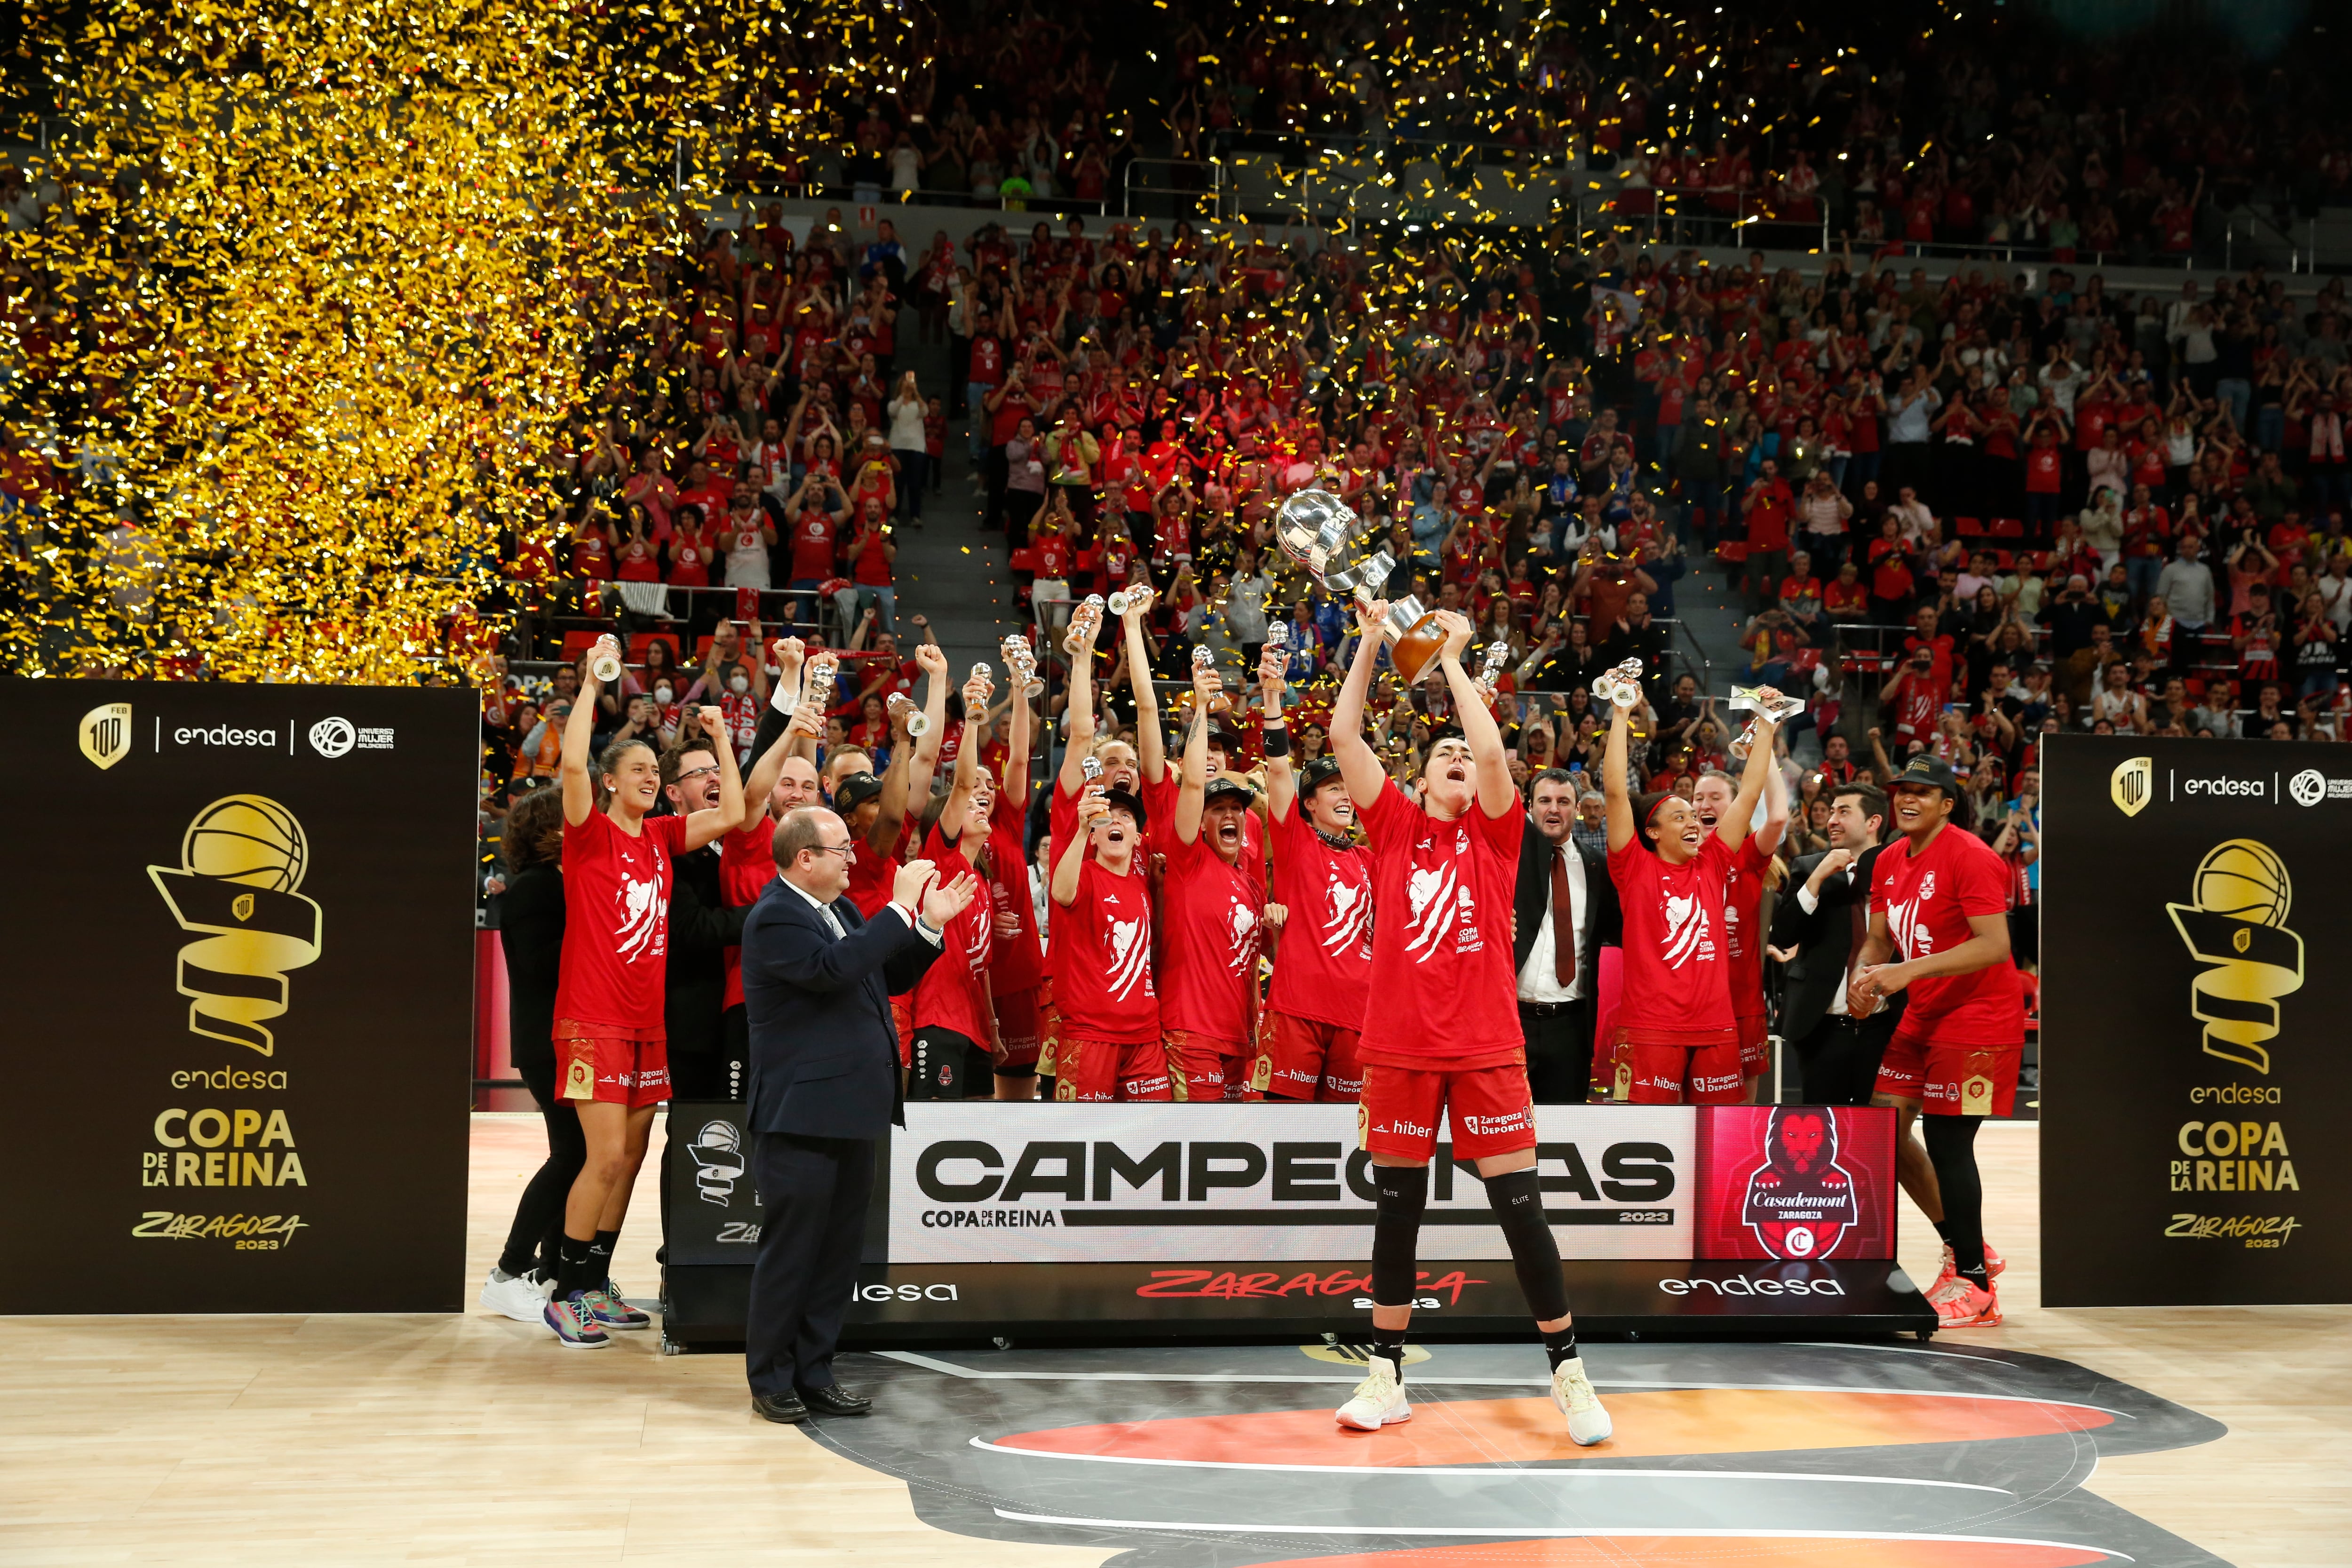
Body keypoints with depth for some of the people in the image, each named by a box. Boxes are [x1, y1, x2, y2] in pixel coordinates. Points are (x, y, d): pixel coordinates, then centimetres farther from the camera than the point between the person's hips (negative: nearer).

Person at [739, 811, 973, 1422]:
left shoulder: (842, 909, 14)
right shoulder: (774, 919, -14)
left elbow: (892, 977, 18)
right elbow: (834, 968, -30)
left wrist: (930, 924, 5)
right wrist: (901, 907, -25)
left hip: (852, 1113, 9)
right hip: (802, 1118, -9)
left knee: (839, 1252, 13)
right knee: (790, 1253, 1)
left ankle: (814, 1374, 22)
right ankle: (771, 1381, 12)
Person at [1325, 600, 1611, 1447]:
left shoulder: (1493, 832, 5)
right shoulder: (1395, 827, 8)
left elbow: (1493, 751, -12)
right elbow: (1343, 736, 0)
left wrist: (1452, 659, -5)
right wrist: (1370, 644, -2)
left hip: (1486, 1046, -1)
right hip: (1399, 1046, 2)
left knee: (1520, 1208, -1)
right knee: (1396, 1210, 8)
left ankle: (1568, 1371, 9)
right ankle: (1386, 1375, 18)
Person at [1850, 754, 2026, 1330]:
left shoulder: (1969, 856, -17)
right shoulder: (1890, 861, 9)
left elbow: (1995, 945, -25)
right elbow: (1880, 939, 17)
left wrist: (1908, 972, -28)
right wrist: (1866, 977, -6)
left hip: (1977, 1018, -9)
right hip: (1924, 1018, 9)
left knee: (1948, 1143, -8)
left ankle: (1974, 1286, 3)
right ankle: (1964, 1249, 22)